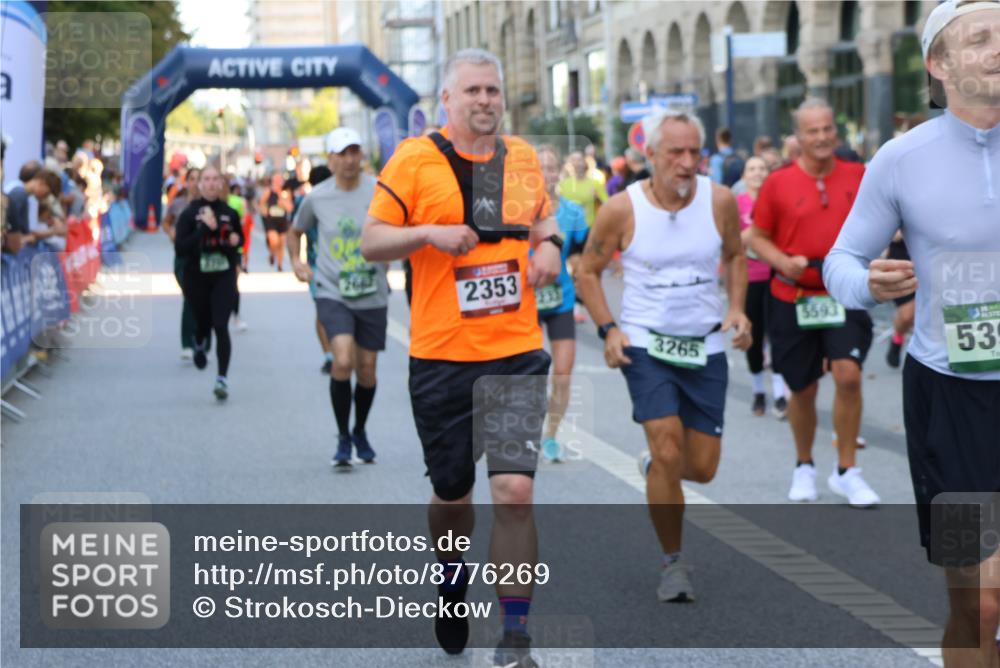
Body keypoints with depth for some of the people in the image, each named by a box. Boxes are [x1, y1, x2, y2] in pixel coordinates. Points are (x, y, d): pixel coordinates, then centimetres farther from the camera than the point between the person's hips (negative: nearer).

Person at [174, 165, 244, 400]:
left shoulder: (229, 213, 1)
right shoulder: (189, 213, -6)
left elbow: (240, 238, 19)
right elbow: (180, 248, -15)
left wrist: (234, 241, -4)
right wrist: (205, 229, -21)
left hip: (224, 277, 0)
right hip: (196, 278, 0)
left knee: (221, 326, -12)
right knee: (203, 323, 13)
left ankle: (223, 378, -12)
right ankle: (199, 346, 51)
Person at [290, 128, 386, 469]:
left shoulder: (379, 191, -5)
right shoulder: (316, 198, 1)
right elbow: (295, 232, 19)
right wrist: (296, 261, 5)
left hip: (372, 296, 1)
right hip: (332, 293, -1)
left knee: (366, 369, 9)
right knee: (343, 361, -20)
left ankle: (360, 431, 35)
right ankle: (343, 438, -4)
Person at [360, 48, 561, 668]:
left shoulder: (523, 157, 10)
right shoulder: (414, 160, -2)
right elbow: (371, 241, -2)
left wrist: (549, 247, 4)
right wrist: (429, 233, -18)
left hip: (516, 353, 1)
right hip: (440, 355, -1)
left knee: (515, 490, -12)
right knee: (452, 493, 12)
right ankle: (453, 581, 44)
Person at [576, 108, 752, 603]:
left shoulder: (719, 201, -5)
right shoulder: (622, 209, -10)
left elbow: (735, 255, 15)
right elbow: (588, 272, 3)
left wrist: (736, 309, 1)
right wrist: (608, 329, -8)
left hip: (706, 346, 3)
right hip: (646, 344, -3)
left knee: (702, 468, 5)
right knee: (668, 451, -16)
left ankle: (654, 465, 42)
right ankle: (672, 563, 1)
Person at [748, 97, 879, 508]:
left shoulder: (858, 176, 1)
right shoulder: (778, 183, -4)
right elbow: (757, 237, 3)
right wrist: (784, 262, -15)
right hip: (792, 300, 0)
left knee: (848, 375, -16)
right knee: (803, 390, 9)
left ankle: (846, 471, -2)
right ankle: (804, 467, 32)